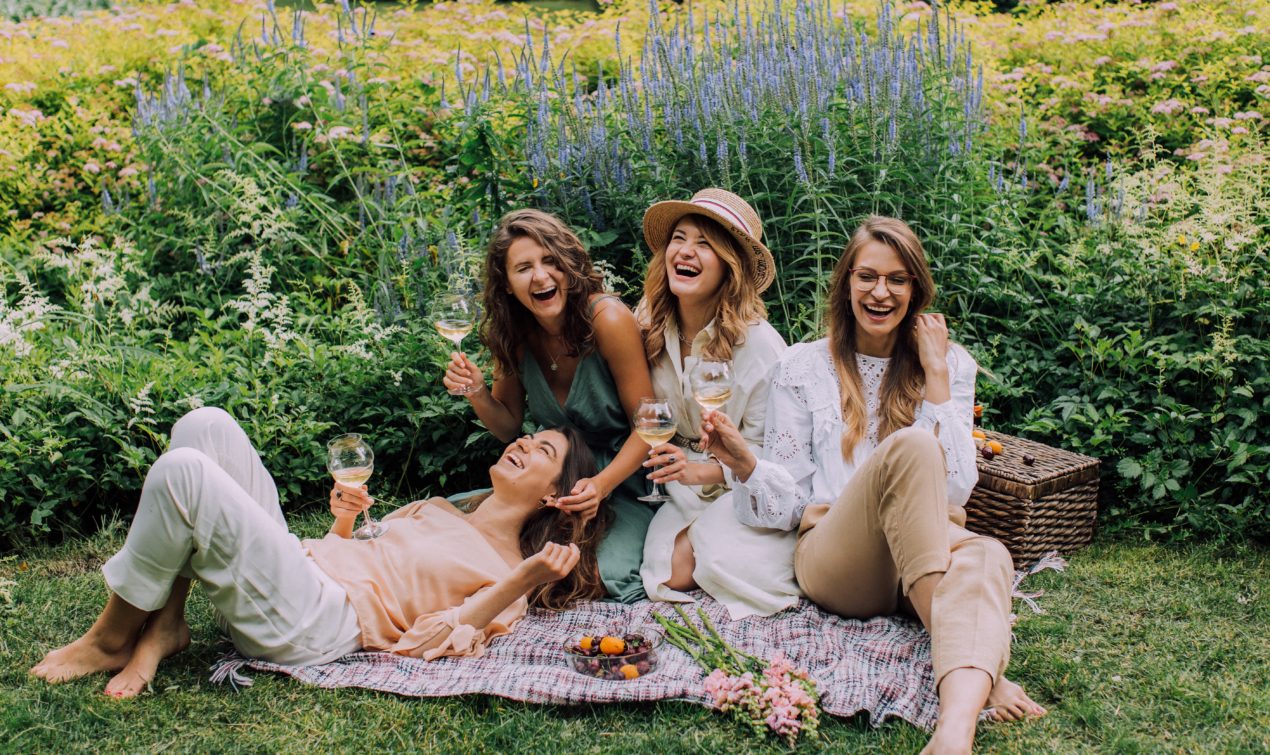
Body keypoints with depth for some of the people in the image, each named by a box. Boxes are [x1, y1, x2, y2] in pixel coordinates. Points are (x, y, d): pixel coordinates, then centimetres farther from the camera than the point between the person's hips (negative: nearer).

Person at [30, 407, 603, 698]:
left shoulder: (505, 574, 4)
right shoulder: (437, 510, 27)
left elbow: (432, 641, -12)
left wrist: (526, 581, -22)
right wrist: (343, 520, 10)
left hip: (311, 628, -9)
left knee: (183, 470, -24)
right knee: (206, 426, -7)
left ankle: (111, 640, -4)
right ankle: (163, 627, -7)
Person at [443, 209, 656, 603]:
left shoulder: (607, 318, -21)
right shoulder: (514, 334, -5)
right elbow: (509, 428, 7)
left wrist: (601, 485, -30)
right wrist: (477, 393, -14)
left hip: (624, 478, -4)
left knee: (611, 579, -28)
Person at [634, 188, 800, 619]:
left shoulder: (758, 343, -18)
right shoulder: (653, 331, -3)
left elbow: (765, 451, -13)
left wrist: (703, 472, -26)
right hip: (687, 491, 4)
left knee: (728, 566, -28)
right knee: (674, 572, -20)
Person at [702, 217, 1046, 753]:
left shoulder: (952, 364, 13)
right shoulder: (804, 365, 10)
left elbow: (955, 492, 0)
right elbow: (789, 501, 6)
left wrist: (936, 377, -3)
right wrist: (745, 465, -16)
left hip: (931, 550, 2)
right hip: (832, 560, -1)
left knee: (984, 555, -37)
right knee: (909, 445, -32)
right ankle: (981, 673, -36)